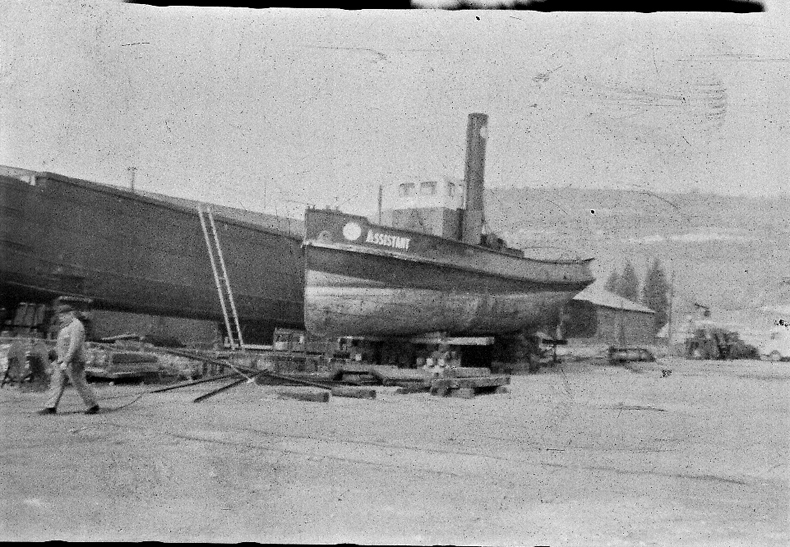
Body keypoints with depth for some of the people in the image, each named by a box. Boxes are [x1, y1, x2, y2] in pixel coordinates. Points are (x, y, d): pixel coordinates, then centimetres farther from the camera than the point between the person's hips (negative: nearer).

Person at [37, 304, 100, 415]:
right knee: (56, 382, 2)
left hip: (73, 362, -9)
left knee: (80, 385, -2)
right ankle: (51, 407, 1)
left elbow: (74, 346, -25)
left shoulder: (76, 326, -17)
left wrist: (66, 362, -29)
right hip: (62, 361, 9)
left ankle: (93, 406, 10)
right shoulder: (66, 326, 15)